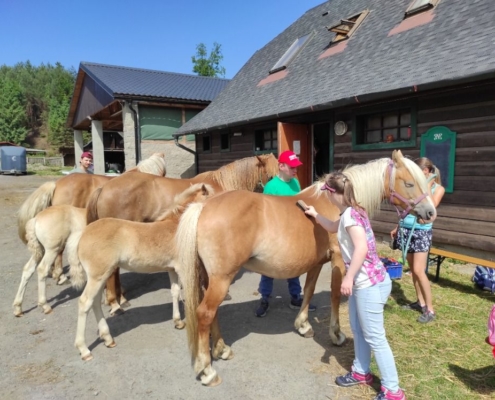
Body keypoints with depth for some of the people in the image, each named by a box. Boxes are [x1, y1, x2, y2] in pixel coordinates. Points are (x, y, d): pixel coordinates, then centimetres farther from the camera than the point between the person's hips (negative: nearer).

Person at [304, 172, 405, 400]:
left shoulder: (350, 214, -20)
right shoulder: (351, 212, 10)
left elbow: (362, 248, -29)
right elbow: (333, 227, 31)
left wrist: (348, 278, -26)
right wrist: (315, 215, 33)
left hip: (370, 283, -10)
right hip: (362, 282, 10)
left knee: (374, 337, 1)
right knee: (358, 329, 21)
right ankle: (361, 372, 38)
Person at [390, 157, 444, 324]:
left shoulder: (438, 188, -3)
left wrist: (428, 187, -15)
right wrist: (398, 227, 21)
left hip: (422, 232, -5)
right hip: (406, 230, 6)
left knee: (418, 270, -11)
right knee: (412, 269, 11)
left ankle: (430, 310, 0)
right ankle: (420, 302, 24)